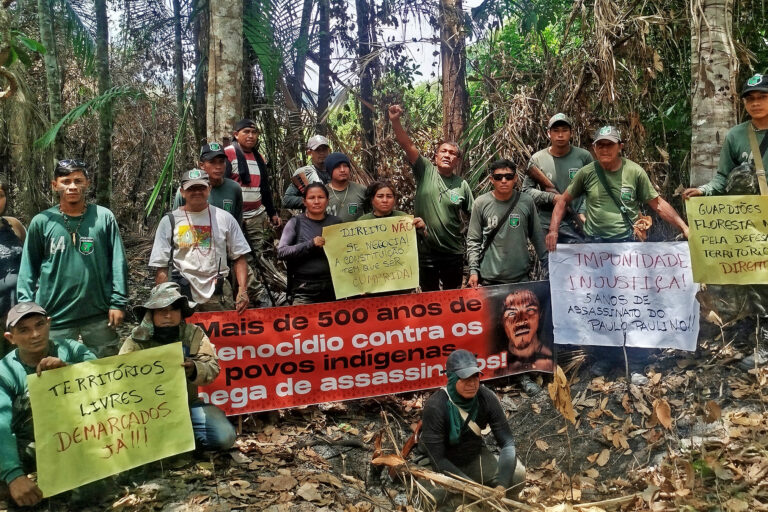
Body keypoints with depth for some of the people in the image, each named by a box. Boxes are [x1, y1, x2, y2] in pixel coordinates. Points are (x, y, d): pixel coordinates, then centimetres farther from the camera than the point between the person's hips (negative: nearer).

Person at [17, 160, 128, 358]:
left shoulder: (104, 217, -1)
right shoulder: (42, 222, 0)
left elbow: (118, 262, 0)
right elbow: (29, 268, 5)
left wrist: (118, 302, -4)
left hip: (99, 314, 0)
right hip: (55, 316, 0)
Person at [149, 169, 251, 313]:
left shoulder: (225, 218, 8)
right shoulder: (169, 221, 4)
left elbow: (239, 258, 8)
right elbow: (161, 268, 3)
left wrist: (242, 290, -4)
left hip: (219, 296, 1)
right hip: (183, 296, -1)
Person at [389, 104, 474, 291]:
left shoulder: (462, 185, 0)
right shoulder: (426, 171, -3)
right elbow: (407, 145, -14)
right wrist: (395, 121, -28)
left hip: (453, 252, 1)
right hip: (425, 250, -1)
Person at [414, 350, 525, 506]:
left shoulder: (487, 398, -17)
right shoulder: (435, 406, -28)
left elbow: (507, 442, -15)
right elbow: (437, 458, -27)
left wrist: (502, 484, -30)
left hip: (473, 457, 4)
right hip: (435, 462, -4)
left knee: (516, 474, -19)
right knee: (436, 494, -36)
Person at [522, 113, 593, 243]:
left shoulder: (584, 157, 0)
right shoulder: (537, 159, 0)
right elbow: (526, 190, 1)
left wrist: (582, 212, -7)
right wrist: (551, 197, -11)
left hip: (575, 224, 0)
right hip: (545, 227, 1)